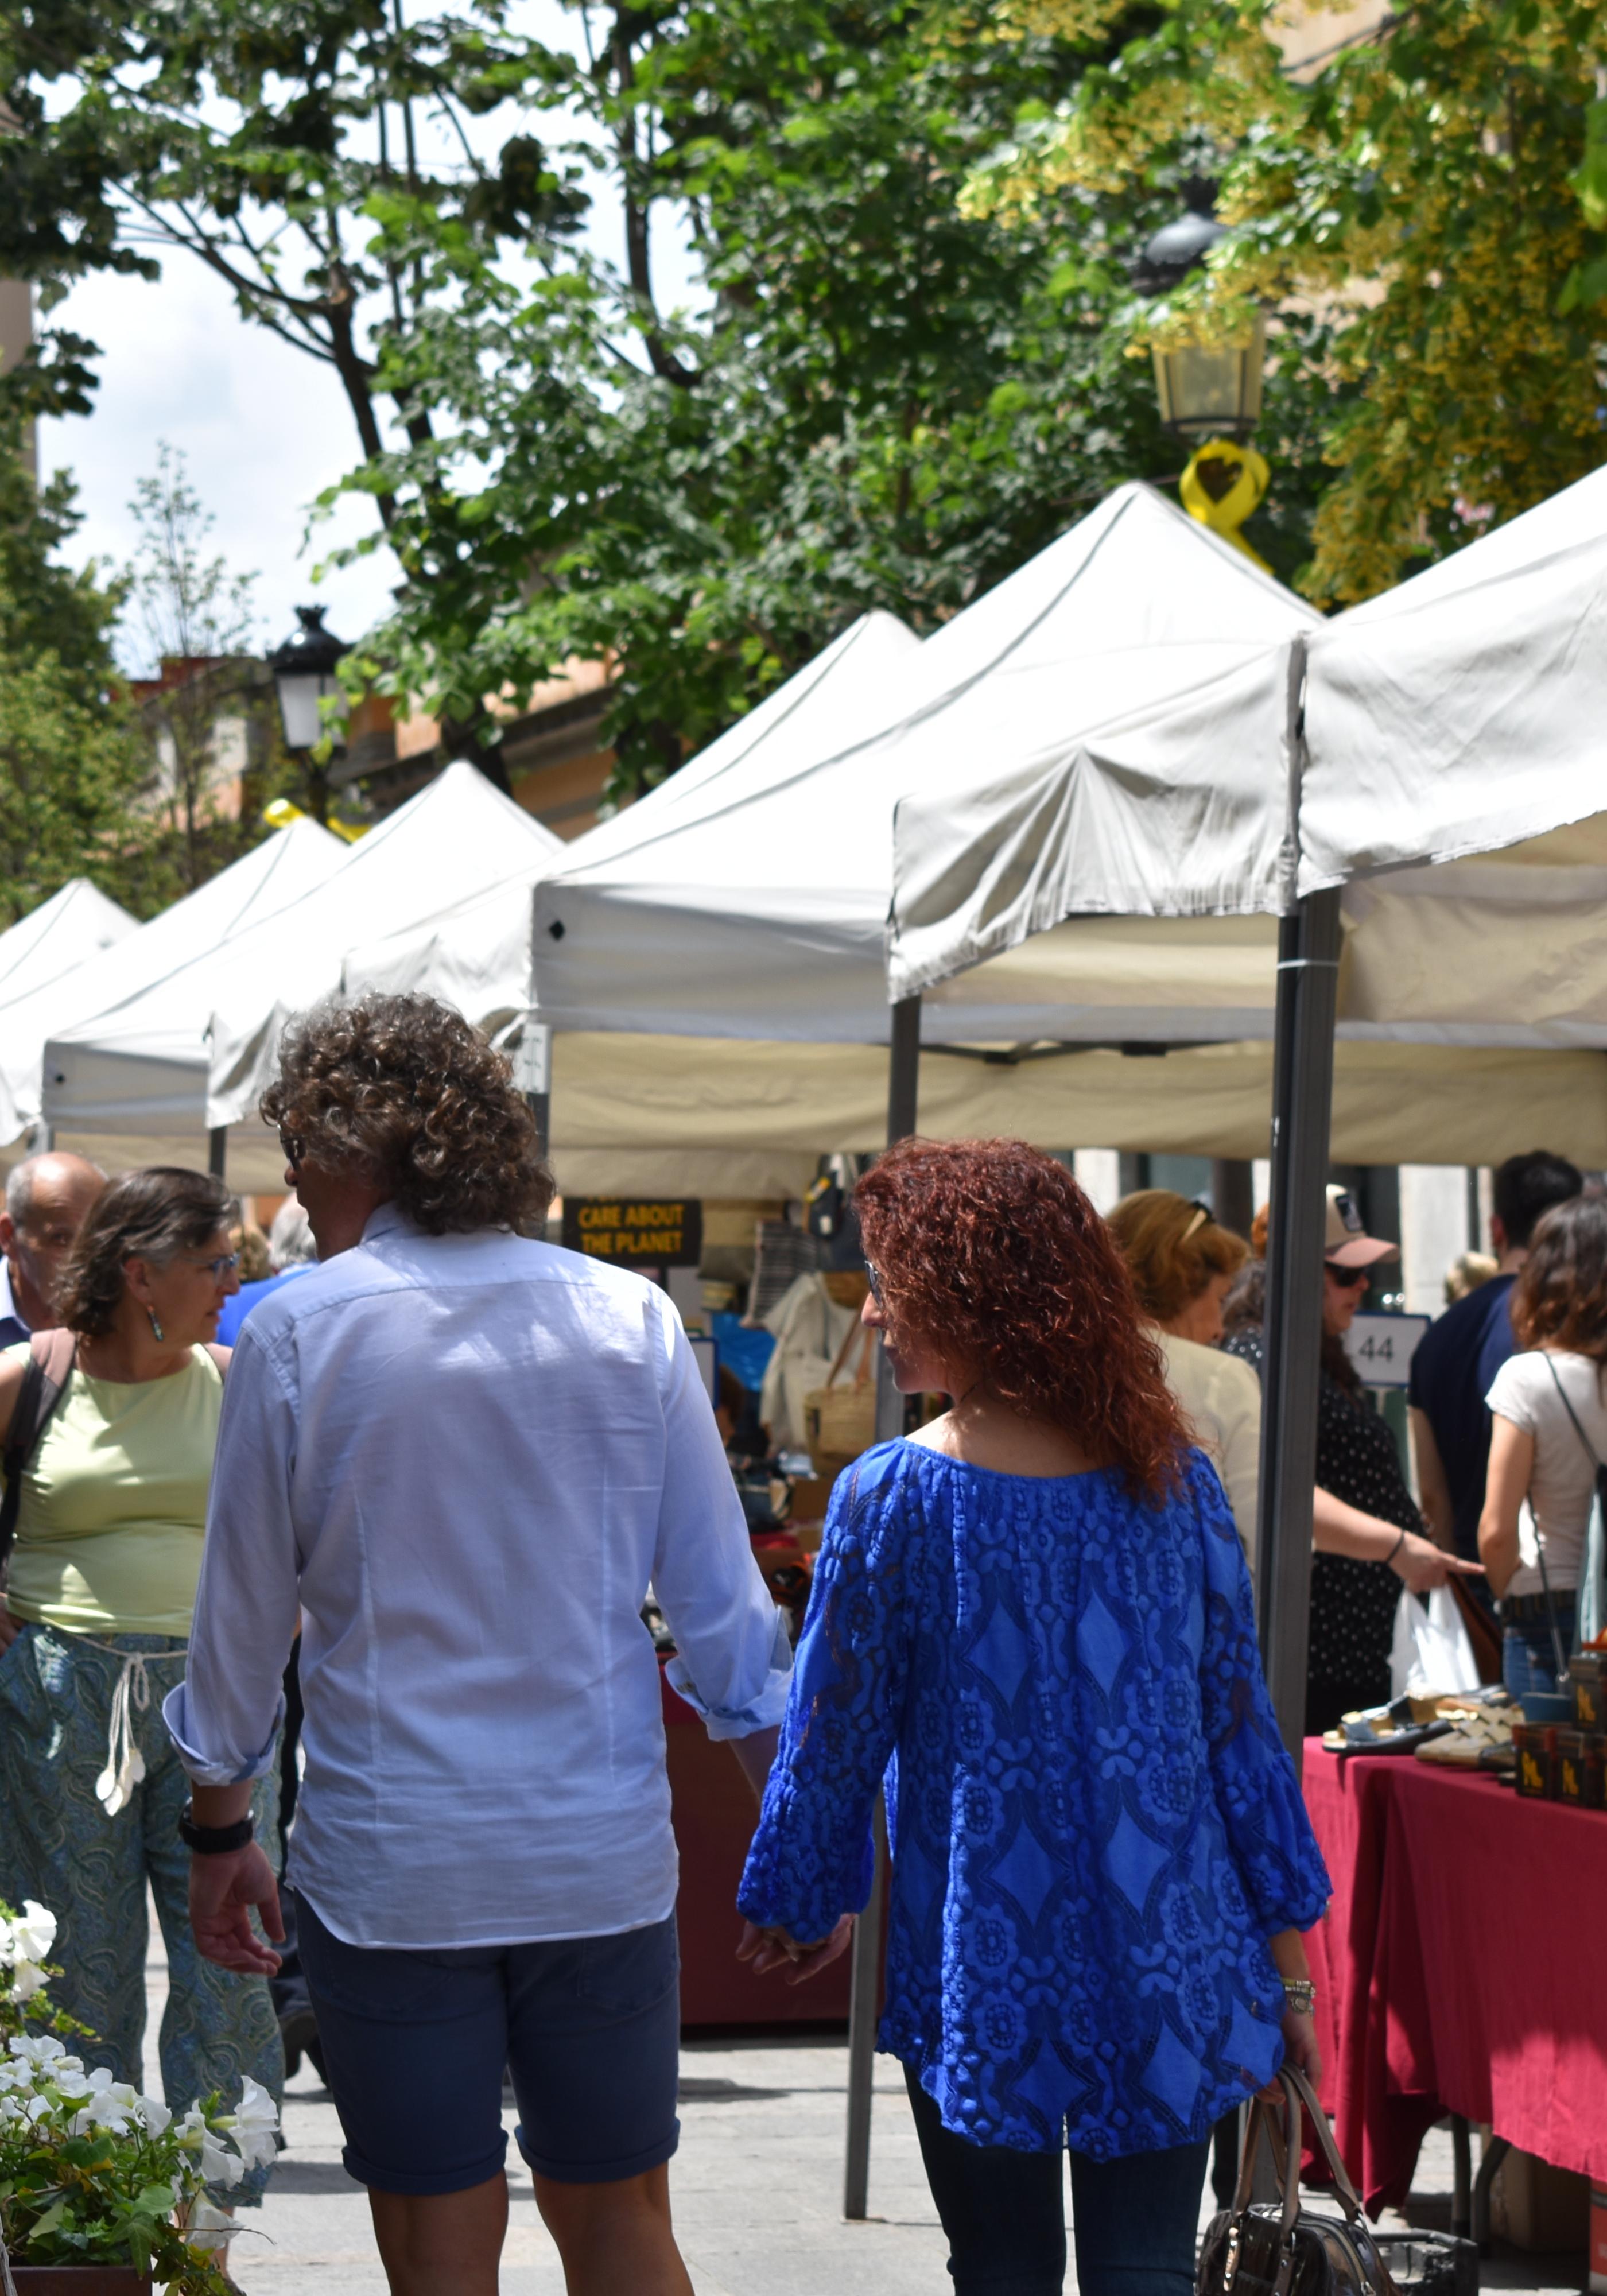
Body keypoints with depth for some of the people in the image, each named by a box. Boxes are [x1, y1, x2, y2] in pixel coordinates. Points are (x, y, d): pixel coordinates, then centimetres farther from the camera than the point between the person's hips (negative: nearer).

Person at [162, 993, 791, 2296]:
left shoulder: (297, 1331, -5)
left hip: (388, 1864, -2)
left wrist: (219, 1830, 13)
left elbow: (244, 1612, 1)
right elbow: (720, 1601, 3)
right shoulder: (631, 1320, 1)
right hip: (605, 1850, 2)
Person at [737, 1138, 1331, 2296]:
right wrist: (1288, 1958, 11)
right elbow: (1239, 1719, 4)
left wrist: (800, 1901, 16)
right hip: (1169, 1970, 3)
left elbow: (834, 1730, -2)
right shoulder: (1174, 1478, 1)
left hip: (985, 1977, -2)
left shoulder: (893, 1496, -10)